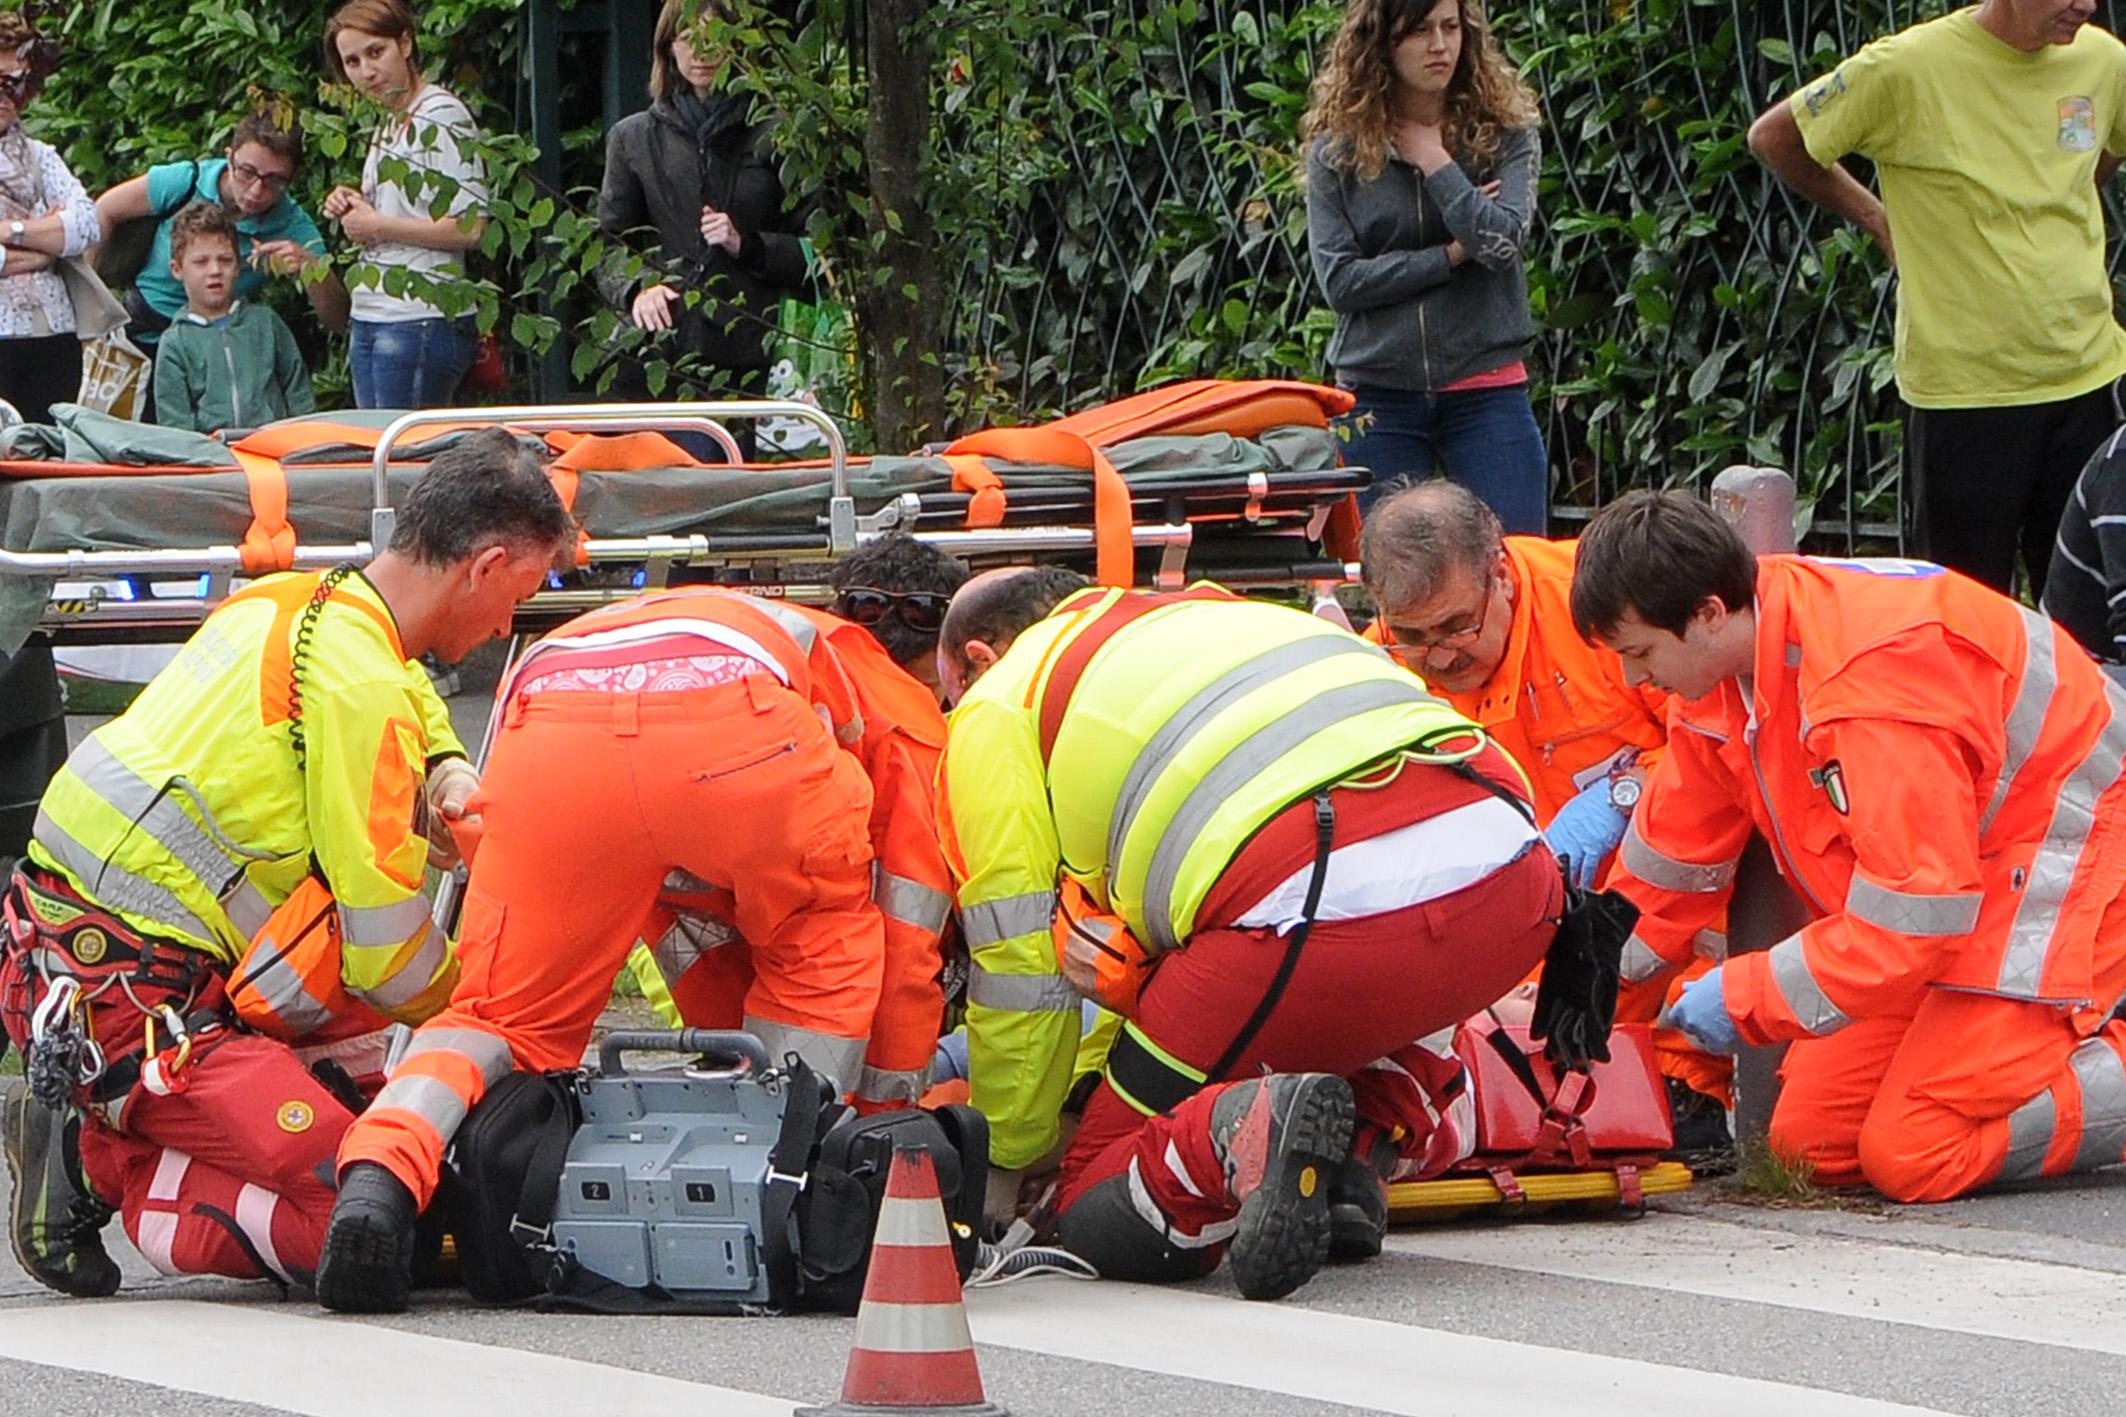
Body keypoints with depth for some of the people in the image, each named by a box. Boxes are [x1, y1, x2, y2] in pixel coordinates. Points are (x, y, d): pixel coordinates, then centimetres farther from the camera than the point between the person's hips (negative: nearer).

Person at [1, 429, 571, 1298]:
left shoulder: (287, 602, 11)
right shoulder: (360, 682, -15)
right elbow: (387, 953, -12)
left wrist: (447, 779, 11)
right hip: (123, 999, -10)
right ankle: (99, 1165, -8)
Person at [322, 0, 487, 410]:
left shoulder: (440, 117, -10)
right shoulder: (391, 123, 18)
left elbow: (471, 227, -18)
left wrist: (379, 225, -12)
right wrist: (356, 208, 8)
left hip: (419, 324, -10)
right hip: (369, 319, 10)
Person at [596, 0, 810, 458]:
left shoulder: (770, 136, 9)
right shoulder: (633, 138, 15)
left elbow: (810, 251, 9)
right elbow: (610, 244, 13)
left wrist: (747, 246, -7)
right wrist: (637, 288, -8)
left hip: (752, 359, -1)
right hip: (665, 348, 1)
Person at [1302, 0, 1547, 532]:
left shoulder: (1505, 133, 3)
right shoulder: (1336, 148, 3)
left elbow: (1502, 243, -12)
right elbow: (1339, 280, -6)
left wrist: (1434, 162, -7)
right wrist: (1450, 255, -8)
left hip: (1487, 392, 0)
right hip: (1377, 395, 0)